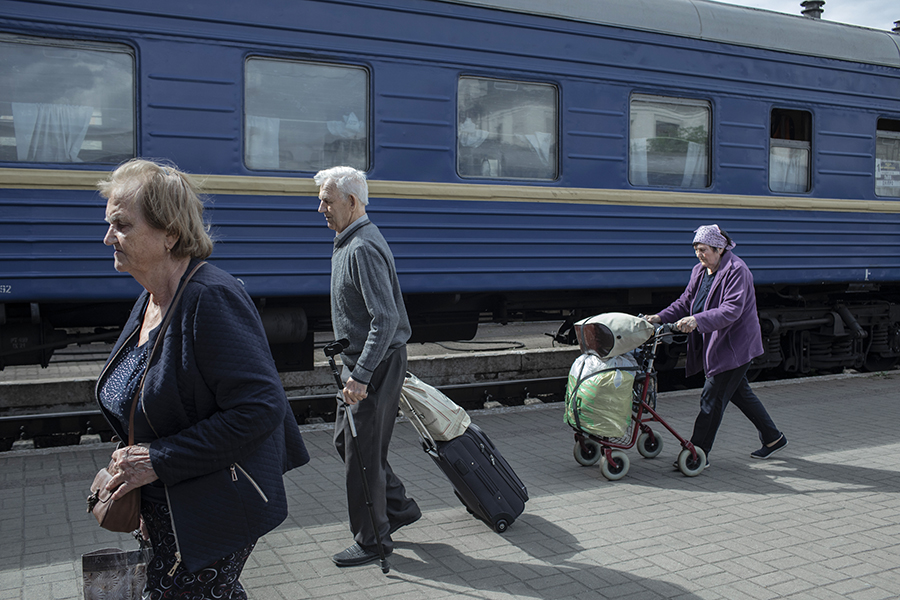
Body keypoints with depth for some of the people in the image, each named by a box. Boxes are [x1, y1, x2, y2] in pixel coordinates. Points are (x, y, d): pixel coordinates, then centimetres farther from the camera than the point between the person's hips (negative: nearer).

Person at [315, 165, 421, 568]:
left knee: (362, 452, 0)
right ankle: (398, 508, 30)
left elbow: (386, 319, -27)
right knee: (345, 440, 18)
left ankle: (372, 541, 16)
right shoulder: (348, 242, 13)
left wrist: (360, 376, -28)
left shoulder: (363, 248, -20)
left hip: (375, 365, -10)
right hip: (360, 361, 11)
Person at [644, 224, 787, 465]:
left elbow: (731, 311, -29)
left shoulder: (737, 271, -18)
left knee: (712, 398, -6)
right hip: (715, 346, 9)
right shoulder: (700, 271, 8)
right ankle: (773, 438, 34)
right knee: (740, 393, 19)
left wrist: (697, 320, -41)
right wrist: (661, 317, -6)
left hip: (734, 346, -9)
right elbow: (685, 302, 9)